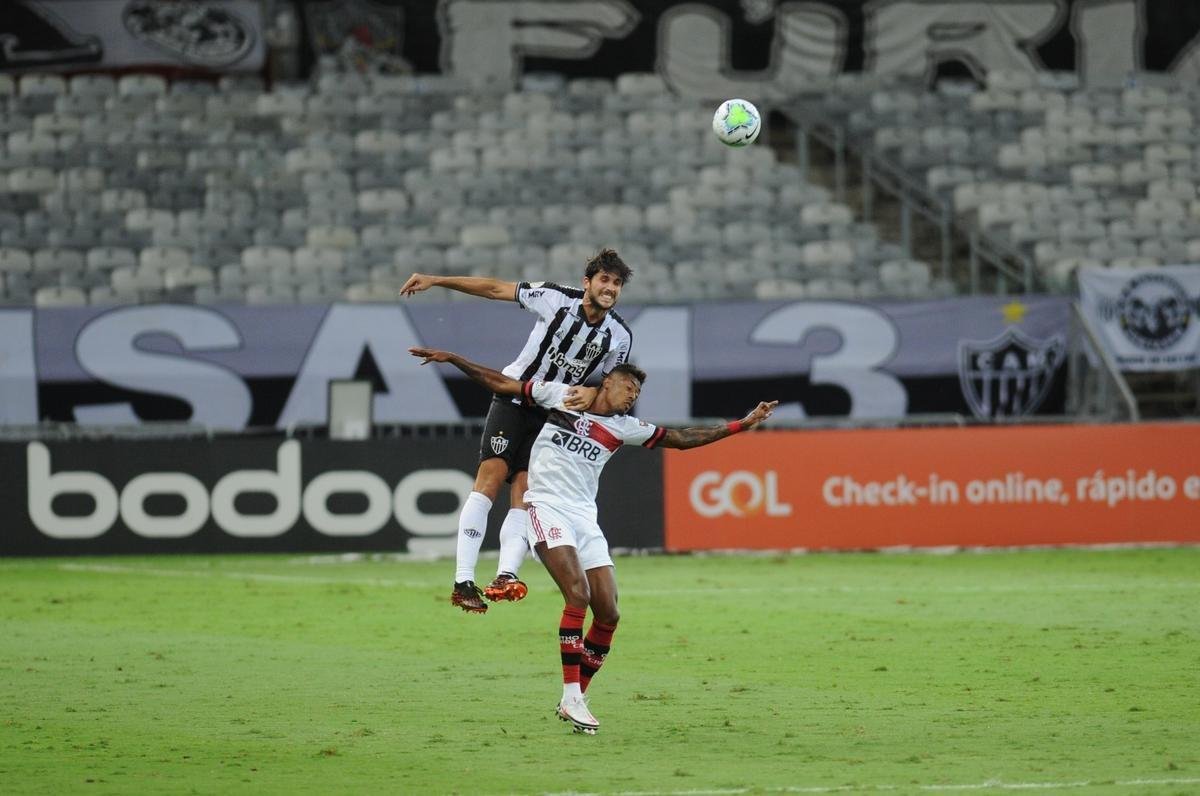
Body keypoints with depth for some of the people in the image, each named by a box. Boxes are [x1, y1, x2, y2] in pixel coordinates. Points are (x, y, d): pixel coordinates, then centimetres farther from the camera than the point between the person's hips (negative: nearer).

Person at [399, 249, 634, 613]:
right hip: (515, 397, -3)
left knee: (524, 490, -13)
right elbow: (495, 288, -5)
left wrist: (592, 393, -16)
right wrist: (436, 280, -7)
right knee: (491, 474, -17)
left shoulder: (620, 336, -3)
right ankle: (463, 581, -21)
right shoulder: (557, 299, -11)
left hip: (554, 415, 3)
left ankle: (506, 575, -27)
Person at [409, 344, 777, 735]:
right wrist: (451, 358, 8)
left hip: (584, 517, 5)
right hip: (547, 508, -5)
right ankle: (570, 698, -23)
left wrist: (741, 425, 11)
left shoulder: (624, 427, 13)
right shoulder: (561, 395, 6)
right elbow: (500, 383, 12)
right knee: (578, 594, -24)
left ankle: (576, 698, 11)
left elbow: (680, 438, 15)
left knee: (607, 614, -4)